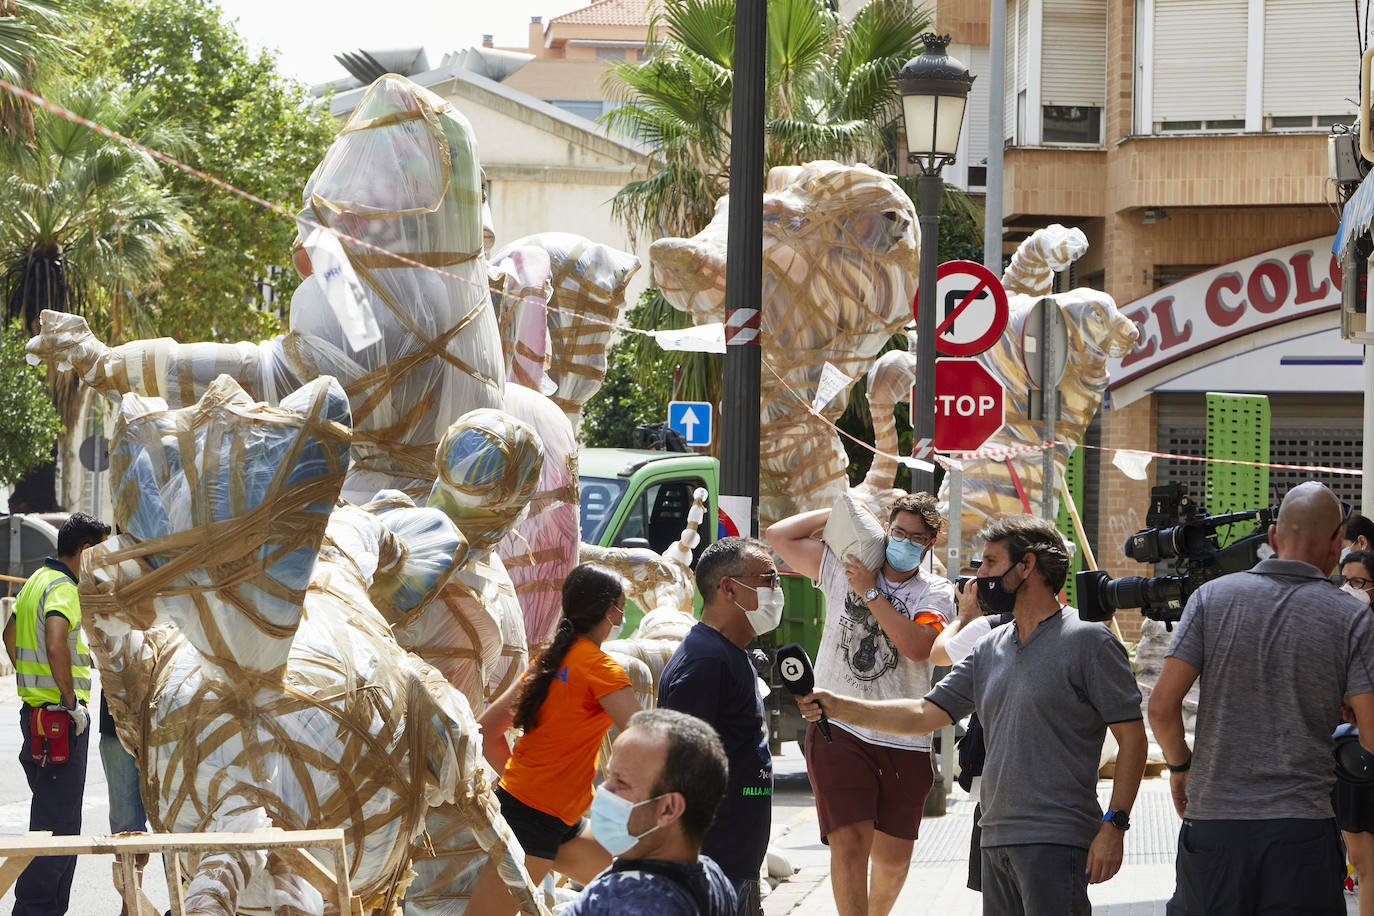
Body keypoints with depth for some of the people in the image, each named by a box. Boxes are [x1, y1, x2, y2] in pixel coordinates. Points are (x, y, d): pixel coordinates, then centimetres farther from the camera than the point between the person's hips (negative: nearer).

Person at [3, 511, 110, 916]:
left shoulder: (36, 580, 14)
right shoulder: (62, 589, -17)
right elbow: (55, 645, -34)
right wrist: (71, 700, -25)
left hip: (36, 711, 10)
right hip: (61, 717, -10)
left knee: (54, 818, 16)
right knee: (57, 823, -7)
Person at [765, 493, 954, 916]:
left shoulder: (936, 592, 3)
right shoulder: (842, 568, 7)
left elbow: (917, 646, -17)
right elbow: (778, 535, 6)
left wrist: (871, 593, -13)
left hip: (904, 742, 1)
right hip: (839, 728, -1)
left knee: (893, 857, 10)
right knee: (850, 842, -15)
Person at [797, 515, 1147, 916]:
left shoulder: (1088, 641, -5)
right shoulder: (990, 649, 17)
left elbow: (1132, 736, -8)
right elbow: (925, 713, 15)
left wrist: (1113, 826, -14)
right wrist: (838, 706, 4)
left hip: (1057, 841, -7)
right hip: (996, 838, 8)